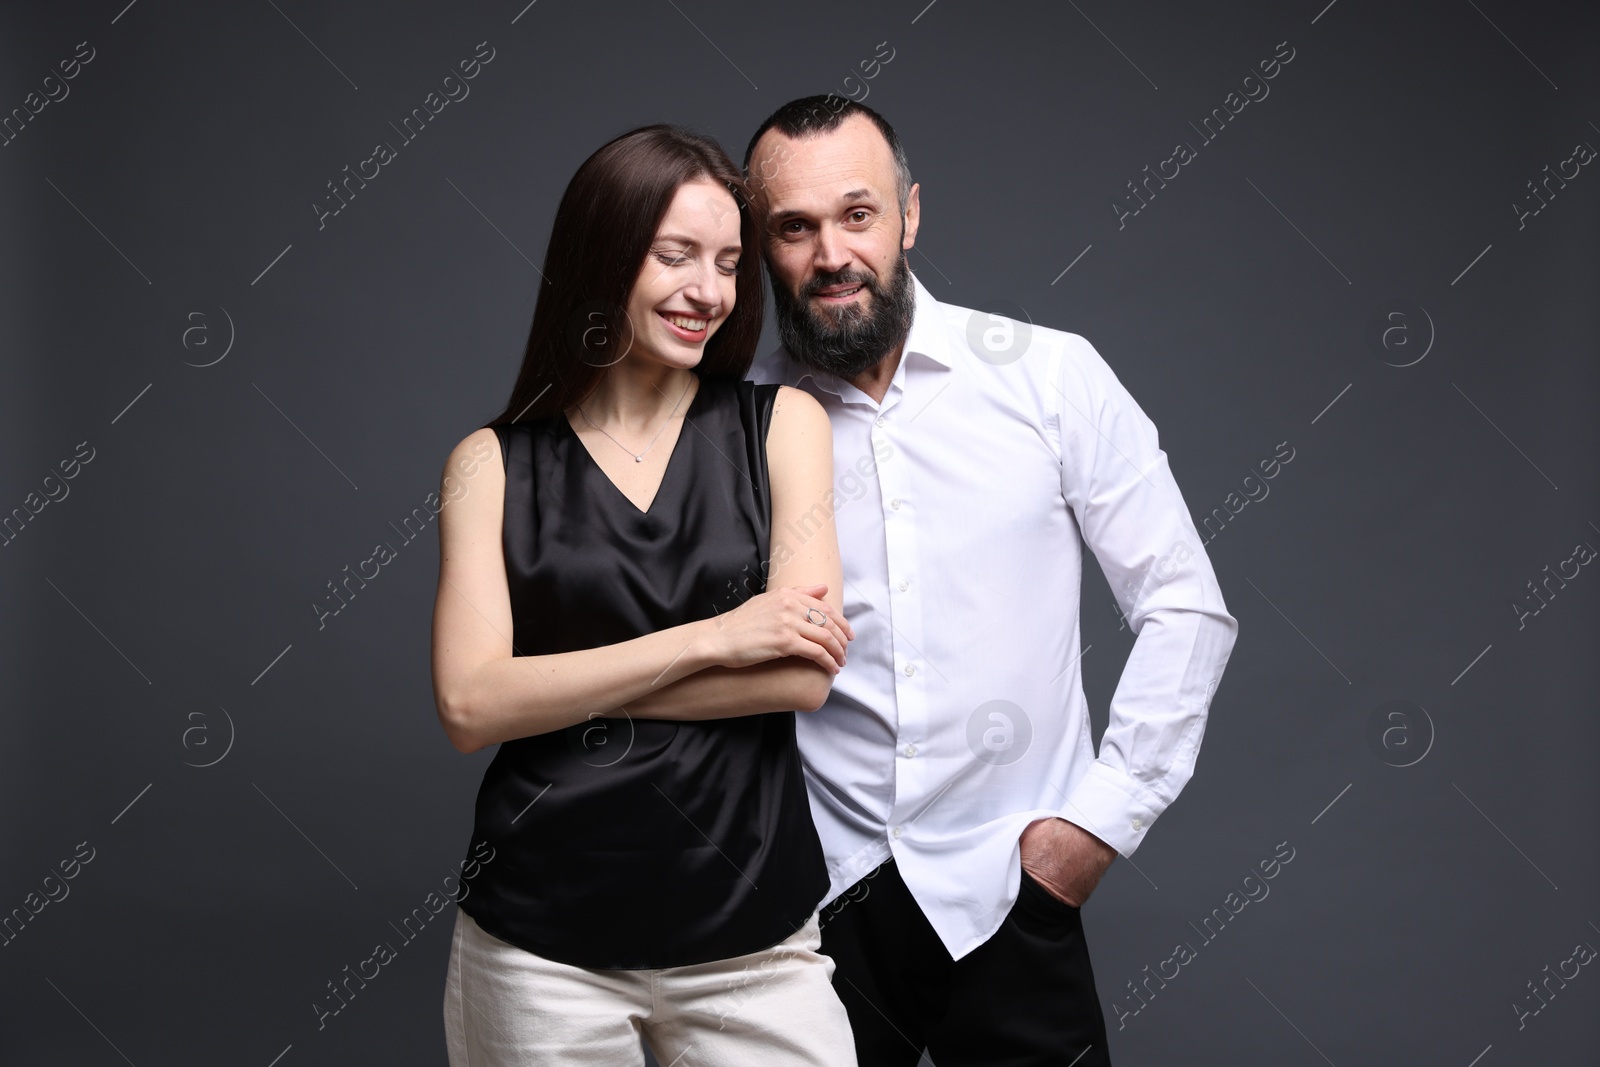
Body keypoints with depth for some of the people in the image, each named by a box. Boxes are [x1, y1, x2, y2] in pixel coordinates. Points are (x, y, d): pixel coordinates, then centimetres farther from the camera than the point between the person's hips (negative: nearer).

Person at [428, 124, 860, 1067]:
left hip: (751, 938, 0)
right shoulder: (494, 462, 2)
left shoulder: (782, 424, 2)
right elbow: (470, 706, -9)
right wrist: (711, 637, -12)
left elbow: (807, 675, -9)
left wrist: (559, 688, -9)